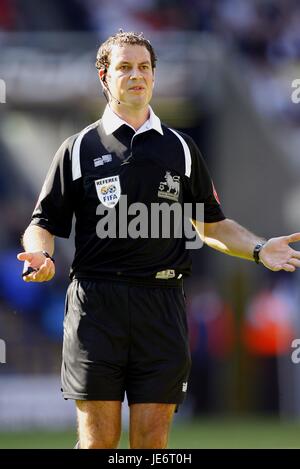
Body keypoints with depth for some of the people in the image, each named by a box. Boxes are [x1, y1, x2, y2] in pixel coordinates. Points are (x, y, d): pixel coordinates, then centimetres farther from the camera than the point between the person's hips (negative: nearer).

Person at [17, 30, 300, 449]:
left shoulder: (180, 148, 15)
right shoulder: (79, 149, 9)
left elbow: (212, 225, 20)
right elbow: (45, 223, 8)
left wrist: (258, 249, 3)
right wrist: (40, 255, -14)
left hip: (161, 304, 2)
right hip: (95, 303, -2)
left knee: (152, 437, -2)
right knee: (99, 437, -6)